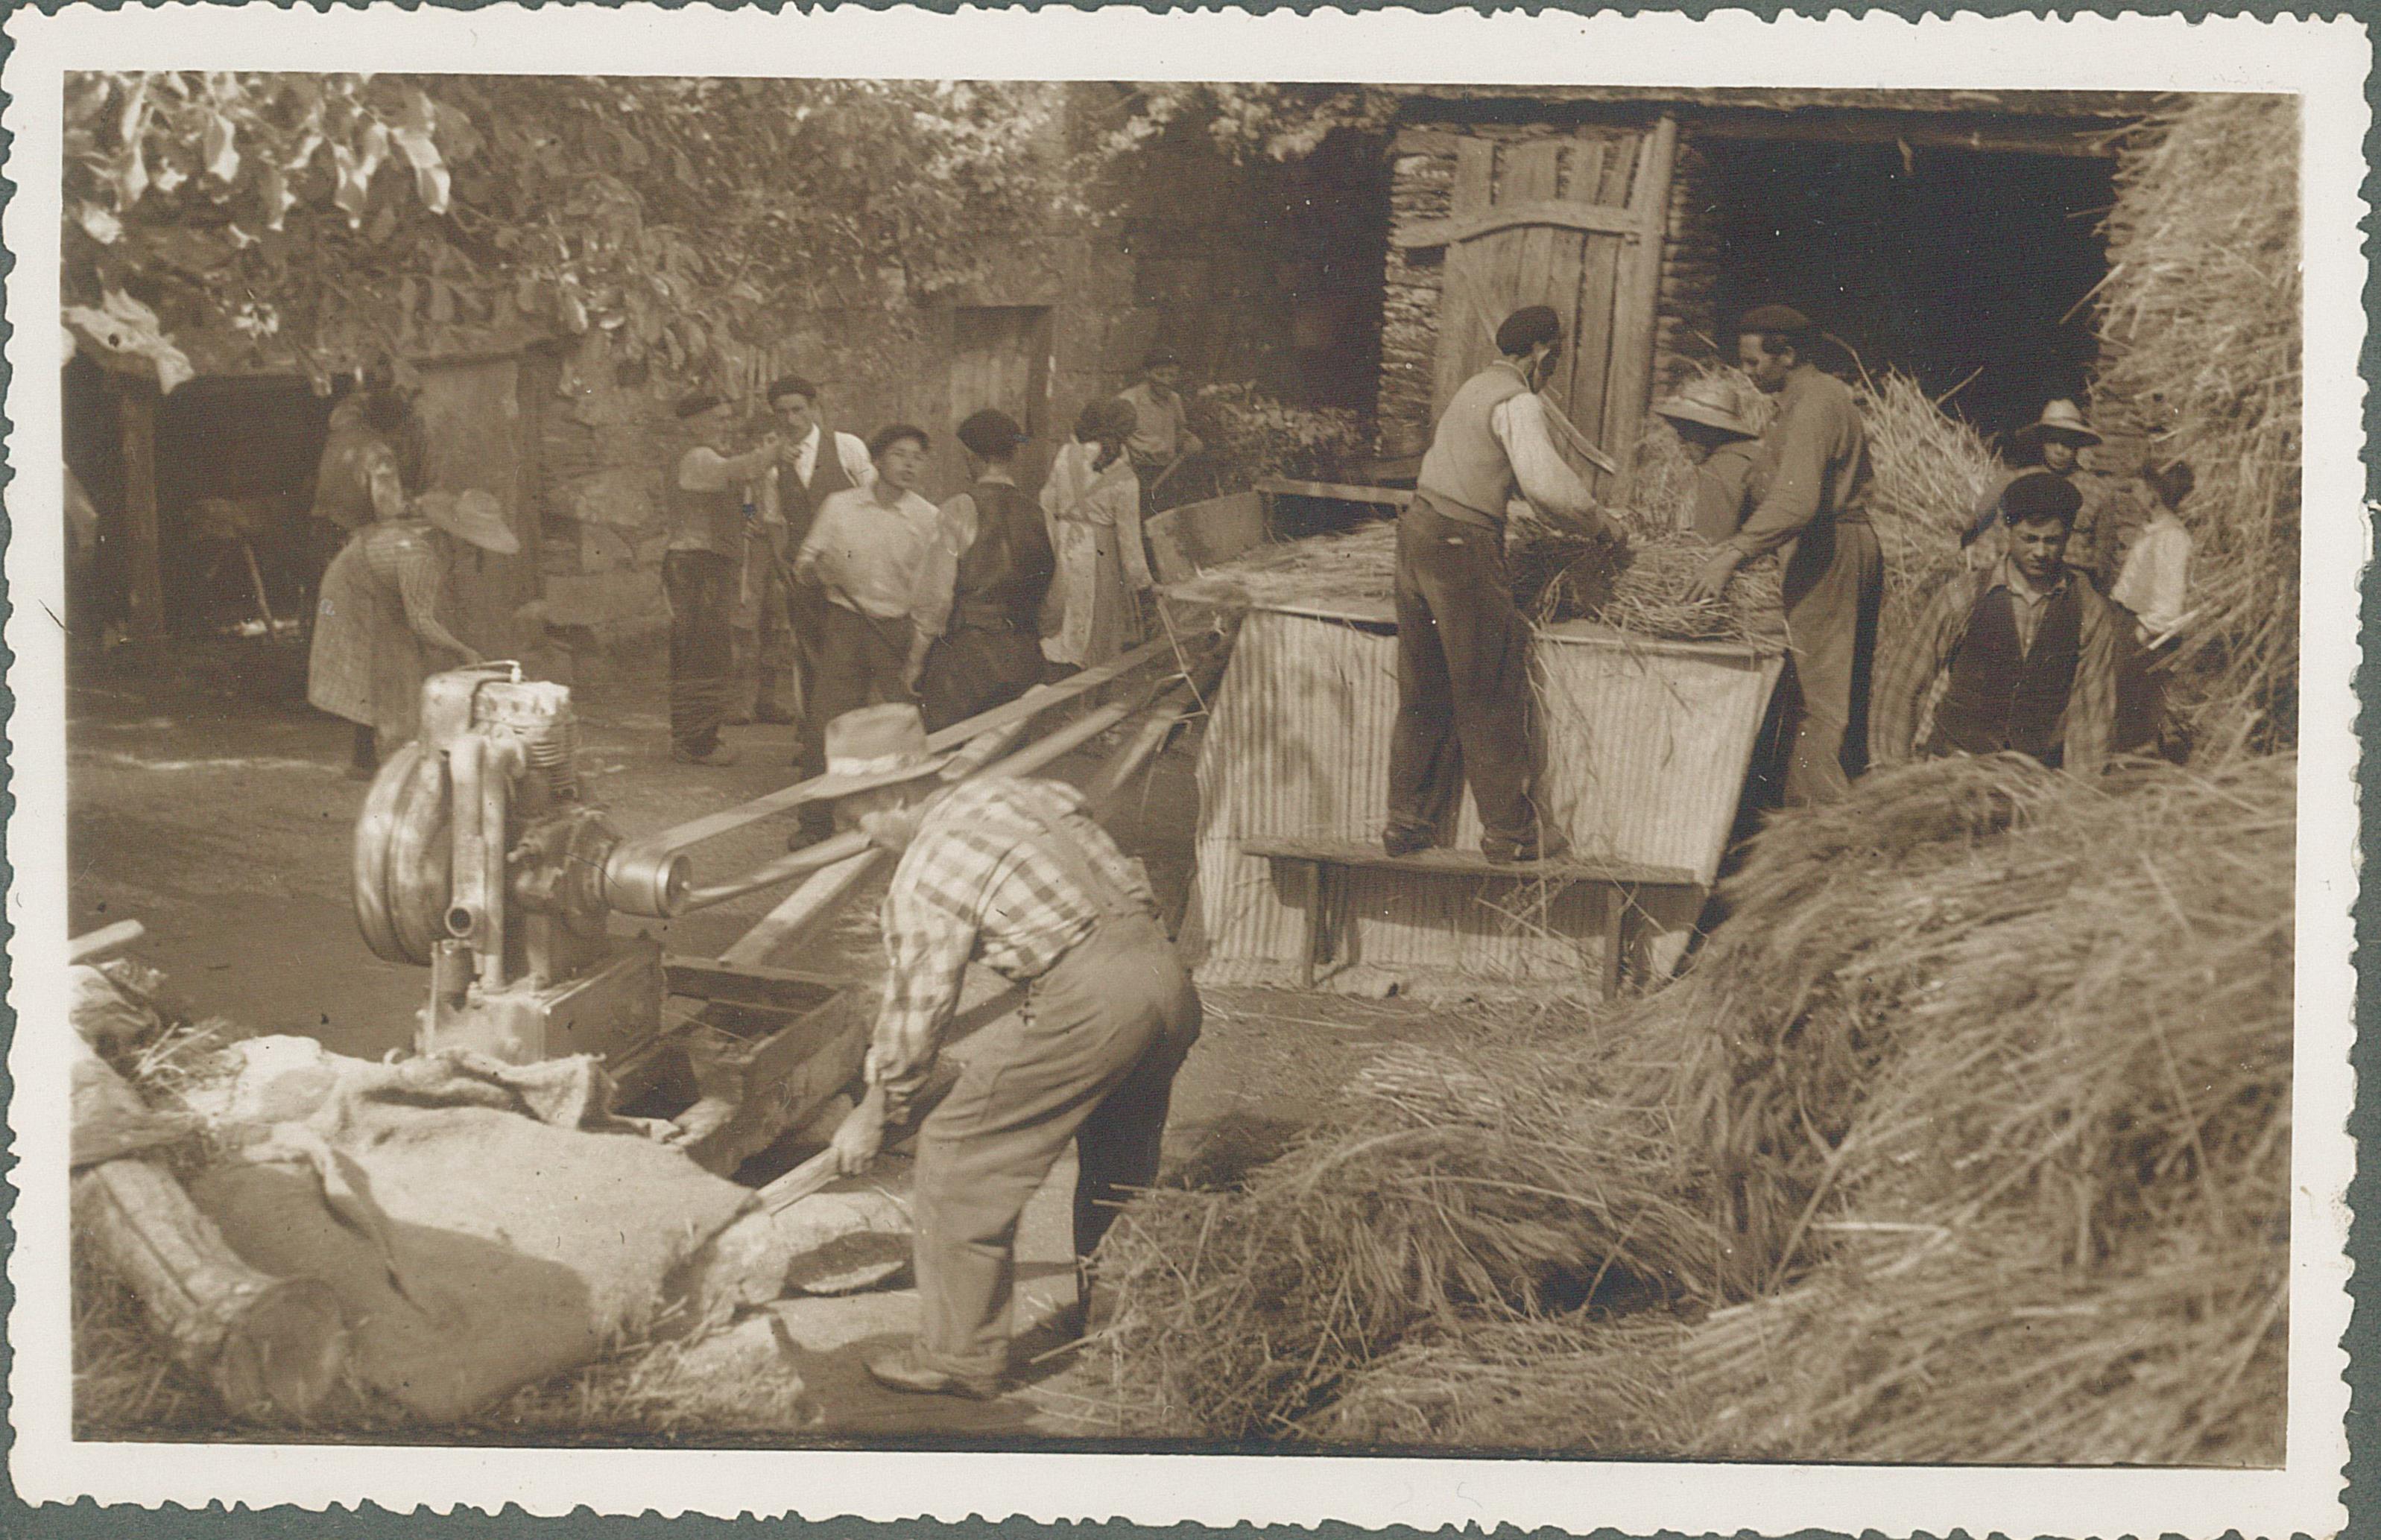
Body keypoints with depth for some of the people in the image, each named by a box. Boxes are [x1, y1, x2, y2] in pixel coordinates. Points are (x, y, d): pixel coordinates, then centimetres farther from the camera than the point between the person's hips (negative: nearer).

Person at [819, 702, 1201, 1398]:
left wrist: (874, 1113, 18)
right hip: (1167, 973, 8)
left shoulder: (922, 877, -3)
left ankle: (960, 1357, 13)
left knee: (961, 1155, 6)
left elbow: (917, 1010, 4)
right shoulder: (1014, 792, 18)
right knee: (1119, 1160, 28)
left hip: (1087, 1000, -8)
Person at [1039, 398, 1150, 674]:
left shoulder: (1067, 456, -4)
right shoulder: (1124, 481, -14)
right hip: (1099, 557, -4)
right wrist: (1141, 579, 2)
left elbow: (1048, 504, 3)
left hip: (1063, 547, 4)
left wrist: (1053, 545, 15)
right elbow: (1129, 537, -10)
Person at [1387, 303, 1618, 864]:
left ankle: (1407, 823, 20)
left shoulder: (1475, 388, 18)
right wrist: (1600, 519, -8)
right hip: (1463, 548, -9)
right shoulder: (1518, 402, -11)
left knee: (1423, 692, 15)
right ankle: (1511, 830, 12)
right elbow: (1545, 479, -24)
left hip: (1417, 532, 9)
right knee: (1490, 696, 2)